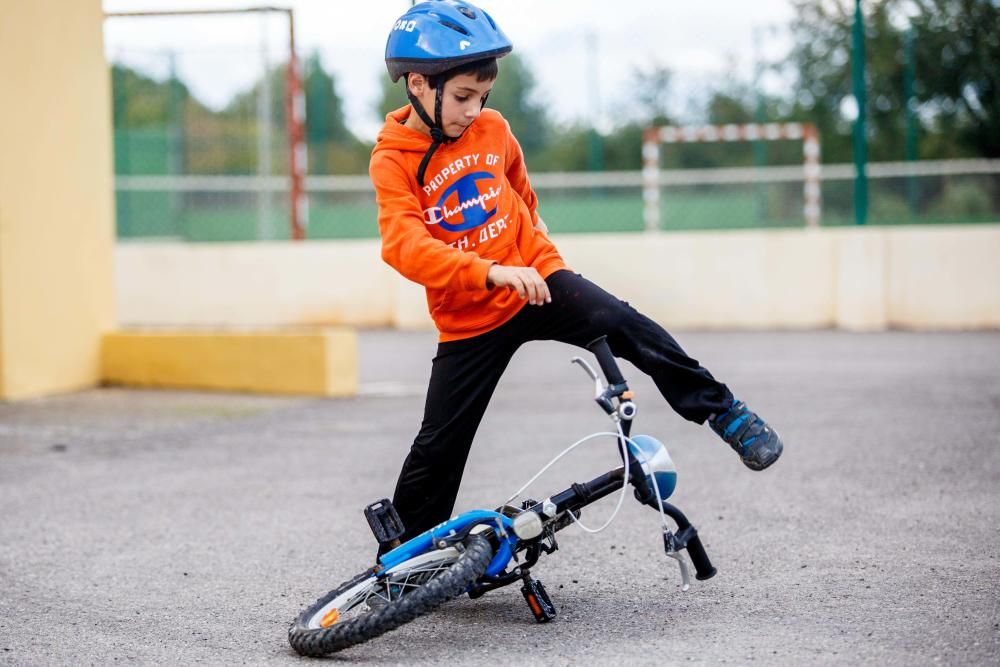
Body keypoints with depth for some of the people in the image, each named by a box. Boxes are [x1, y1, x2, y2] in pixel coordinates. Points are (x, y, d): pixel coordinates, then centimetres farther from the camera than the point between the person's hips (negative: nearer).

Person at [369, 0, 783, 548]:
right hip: (469, 319, -2)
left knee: (627, 328, -24)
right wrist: (492, 272, -41)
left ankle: (723, 412, -13)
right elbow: (405, 246, -30)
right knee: (438, 446, 2)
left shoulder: (492, 130, 0)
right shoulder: (392, 163, -14)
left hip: (537, 281, 2)